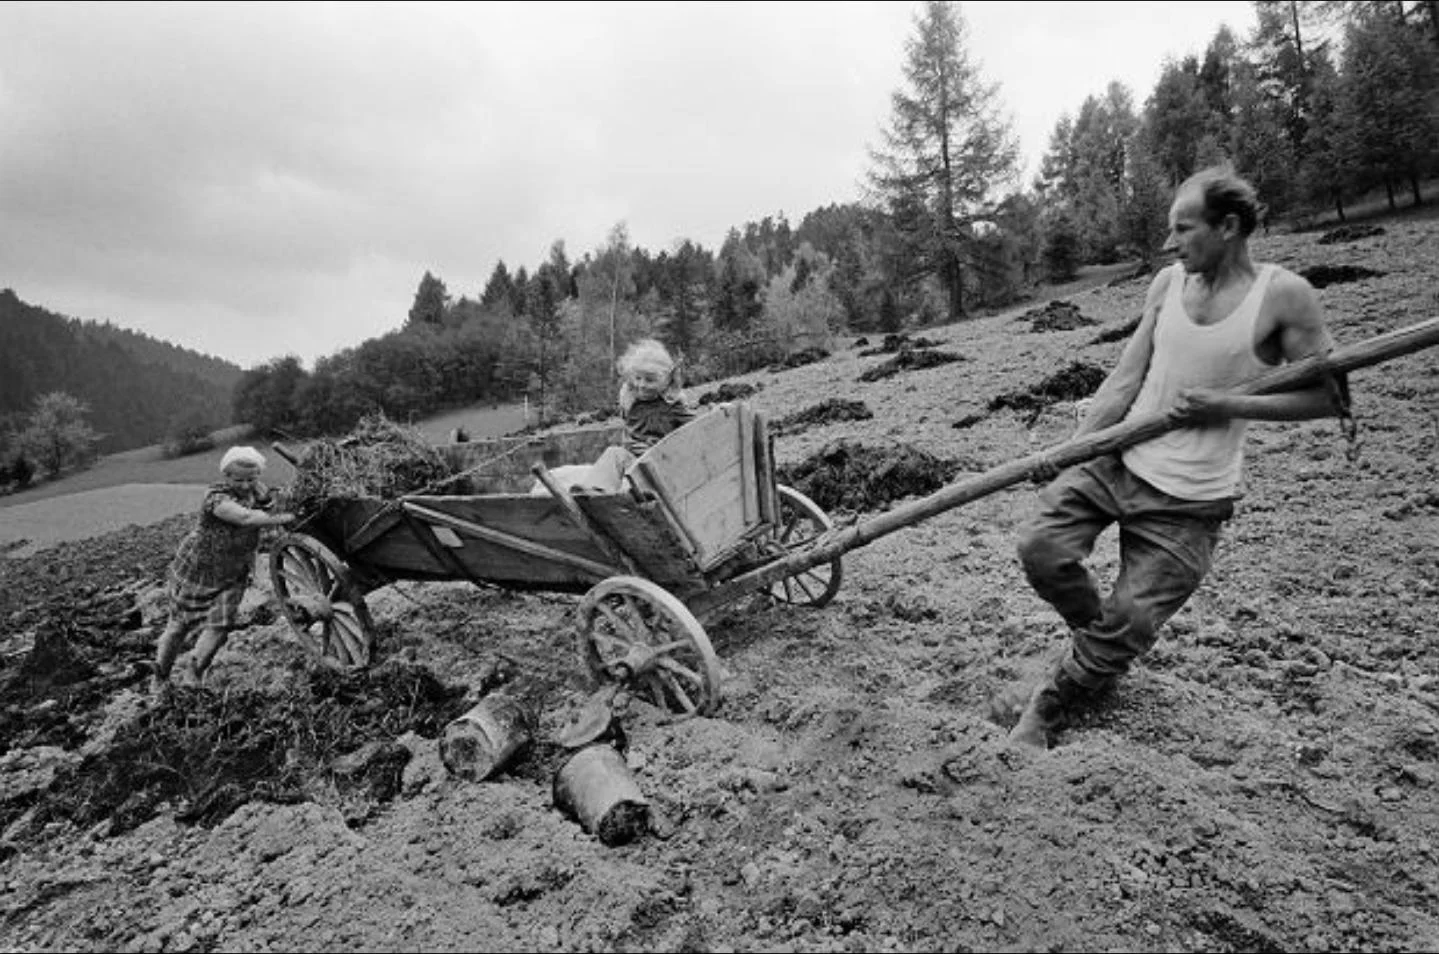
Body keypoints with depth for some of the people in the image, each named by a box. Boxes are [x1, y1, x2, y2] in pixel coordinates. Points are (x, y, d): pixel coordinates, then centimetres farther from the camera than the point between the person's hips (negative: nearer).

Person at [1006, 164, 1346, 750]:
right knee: (1041, 547, -10)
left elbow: (1329, 395, -3)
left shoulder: (1283, 295, -9)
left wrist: (1224, 405, -15)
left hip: (1188, 500, -4)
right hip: (1113, 460, 4)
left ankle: (1051, 705, 21)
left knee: (1130, 624, -3)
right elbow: (1125, 379, 1)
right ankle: (1101, 645, 19)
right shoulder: (1168, 283, 4)